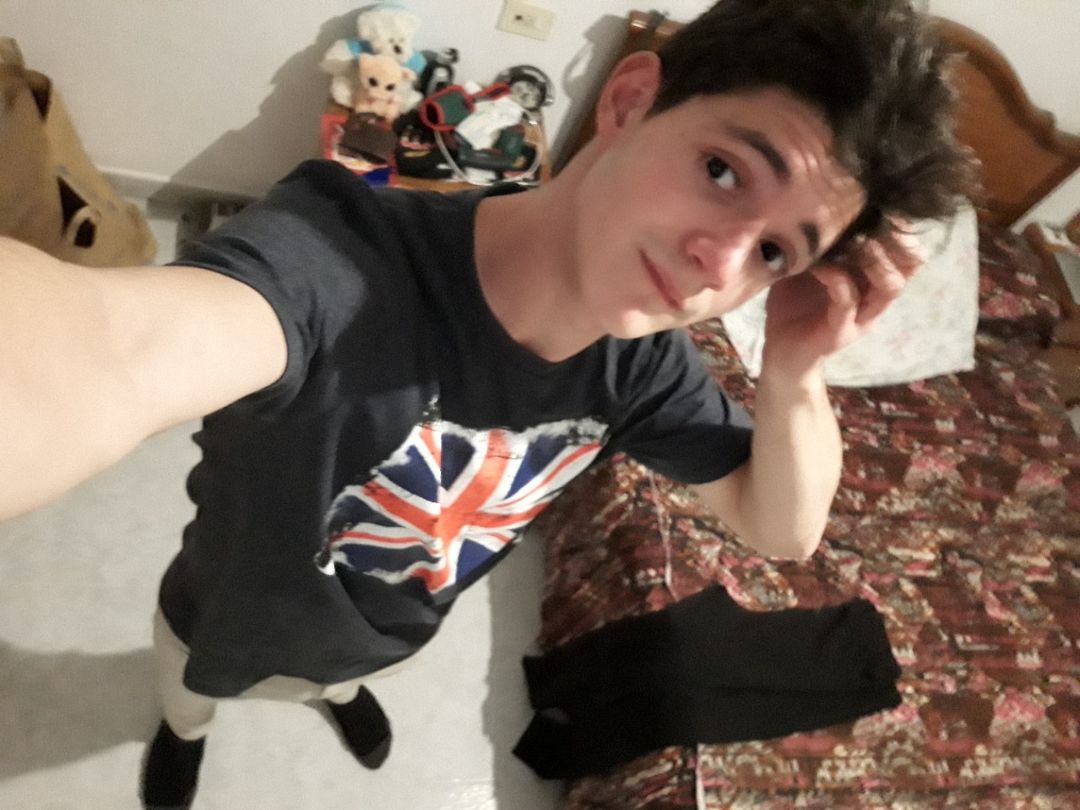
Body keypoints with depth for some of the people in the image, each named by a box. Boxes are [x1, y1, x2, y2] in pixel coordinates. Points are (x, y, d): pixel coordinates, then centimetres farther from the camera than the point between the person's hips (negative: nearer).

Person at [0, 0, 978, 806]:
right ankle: (184, 727, 74)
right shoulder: (339, 251, -47)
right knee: (191, 700, 35)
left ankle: (336, 693, 79)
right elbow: (120, 351, -67)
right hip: (228, 625, -3)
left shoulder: (643, 355, -26)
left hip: (383, 638, 4)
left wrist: (794, 373, -36)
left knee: (346, 677, 40)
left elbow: (783, 528, -16)